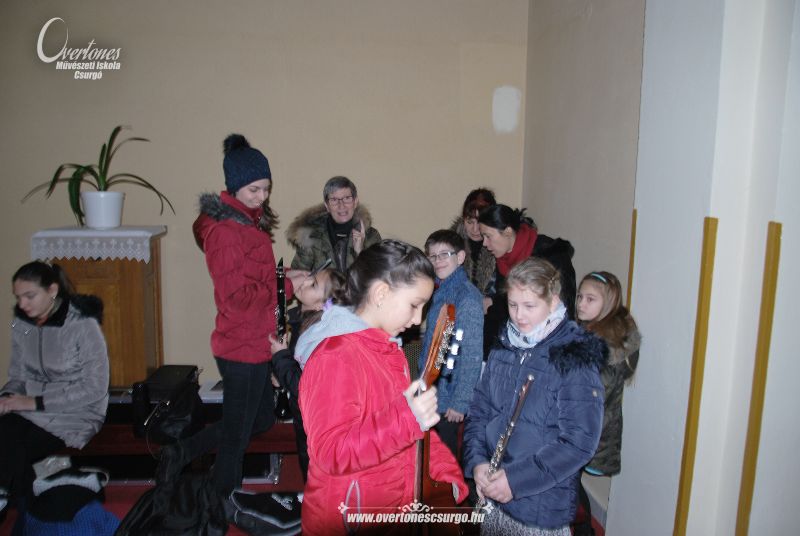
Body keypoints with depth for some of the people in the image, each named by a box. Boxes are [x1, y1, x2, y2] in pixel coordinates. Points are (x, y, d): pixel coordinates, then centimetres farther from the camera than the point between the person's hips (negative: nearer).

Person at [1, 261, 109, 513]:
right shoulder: (21, 323, 4)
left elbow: (95, 388, -16)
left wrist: (35, 402, -19)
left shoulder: (82, 325, -14)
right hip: (29, 409, 5)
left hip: (73, 416, -5)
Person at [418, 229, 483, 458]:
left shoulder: (468, 297, -18)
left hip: (450, 397, -8)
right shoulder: (437, 290, 7)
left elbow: (472, 354, -19)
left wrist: (460, 402, -18)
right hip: (432, 391, 8)